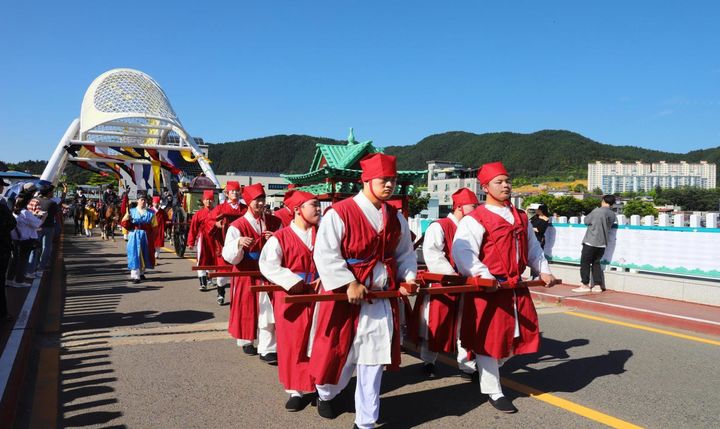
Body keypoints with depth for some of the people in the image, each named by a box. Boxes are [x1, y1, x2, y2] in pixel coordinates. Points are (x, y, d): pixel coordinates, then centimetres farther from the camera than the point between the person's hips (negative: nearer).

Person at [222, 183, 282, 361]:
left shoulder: (274, 222, 3)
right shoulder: (237, 226, -8)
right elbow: (229, 256, -14)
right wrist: (239, 243, -34)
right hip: (246, 274, -2)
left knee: (268, 311, -2)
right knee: (247, 310, 10)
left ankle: (267, 349, 9)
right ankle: (246, 341, 32)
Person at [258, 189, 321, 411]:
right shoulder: (280, 237, -6)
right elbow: (268, 266, -15)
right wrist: (295, 283, -21)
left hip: (319, 294, 3)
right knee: (293, 343, 3)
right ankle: (296, 390, 15)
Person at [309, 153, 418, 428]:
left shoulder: (395, 218, 6)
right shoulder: (339, 213, -13)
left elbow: (405, 254, 15)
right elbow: (324, 254, -17)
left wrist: (407, 277, -2)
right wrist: (349, 284, -22)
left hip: (383, 300, 5)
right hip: (344, 298, -4)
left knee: (373, 360, 7)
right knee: (340, 354, 11)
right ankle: (325, 395, 44)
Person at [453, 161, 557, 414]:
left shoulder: (521, 218, 13)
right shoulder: (475, 219, -12)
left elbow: (533, 248, 21)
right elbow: (462, 252, -22)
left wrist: (543, 270, 8)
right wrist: (485, 277, -31)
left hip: (516, 288, 7)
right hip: (488, 288, -7)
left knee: (520, 333, 13)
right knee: (488, 338, 3)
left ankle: (485, 368, 36)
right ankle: (493, 392, 19)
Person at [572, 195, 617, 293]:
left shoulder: (597, 211, -13)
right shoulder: (613, 215, 4)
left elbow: (586, 220, -4)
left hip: (591, 242, -6)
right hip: (602, 243, 6)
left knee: (585, 262, 3)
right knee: (596, 263, 14)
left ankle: (585, 285, 4)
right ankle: (598, 285, 11)